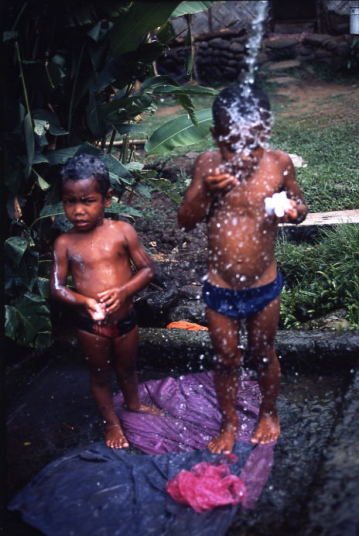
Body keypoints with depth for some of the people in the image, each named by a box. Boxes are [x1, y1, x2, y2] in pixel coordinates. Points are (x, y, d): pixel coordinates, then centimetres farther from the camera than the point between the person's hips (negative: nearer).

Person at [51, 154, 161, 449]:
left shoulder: (123, 231, -13)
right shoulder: (65, 243, -13)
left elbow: (147, 269, -9)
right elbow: (57, 286, -9)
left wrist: (123, 291, -25)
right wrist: (84, 301, -27)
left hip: (125, 318, 1)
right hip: (90, 323, -1)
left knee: (127, 367, 25)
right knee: (100, 373, 18)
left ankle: (134, 403, 55)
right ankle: (111, 422, 41)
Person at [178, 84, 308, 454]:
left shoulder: (279, 164, -14)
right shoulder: (208, 166, -14)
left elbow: (299, 204, 2)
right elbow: (185, 221, -8)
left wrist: (293, 210, -23)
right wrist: (206, 191, -27)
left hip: (263, 287, 0)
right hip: (219, 289, 0)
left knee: (263, 354, 20)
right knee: (225, 359, 17)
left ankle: (268, 413, 48)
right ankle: (229, 423, 41)